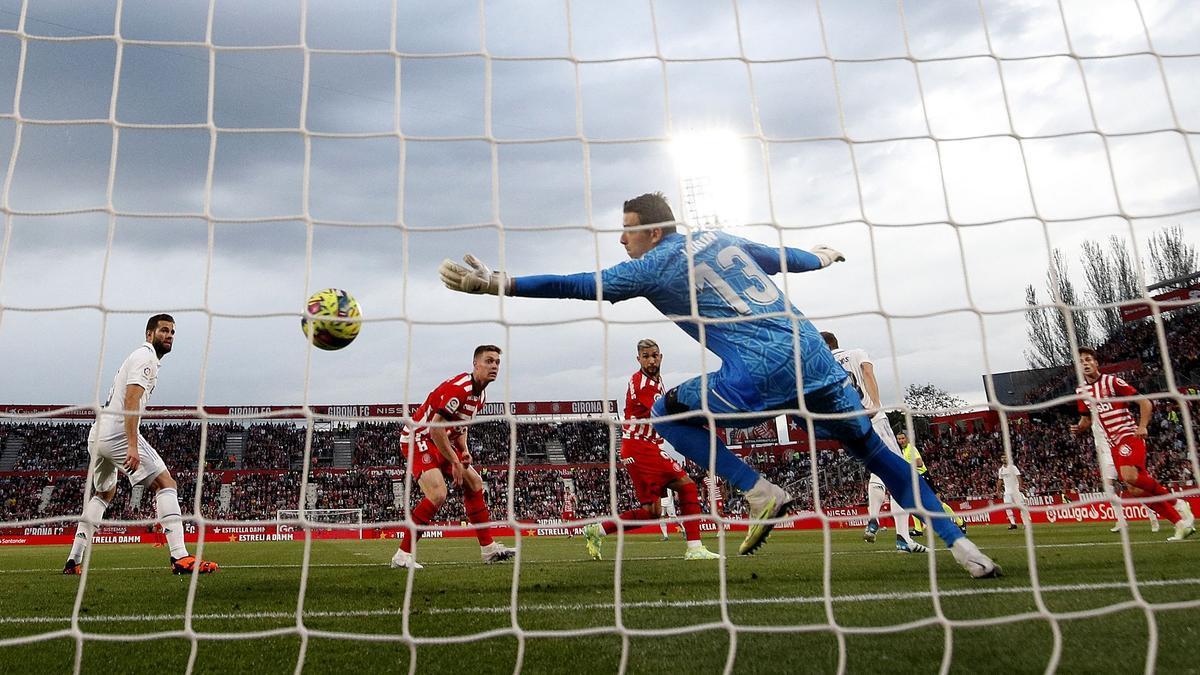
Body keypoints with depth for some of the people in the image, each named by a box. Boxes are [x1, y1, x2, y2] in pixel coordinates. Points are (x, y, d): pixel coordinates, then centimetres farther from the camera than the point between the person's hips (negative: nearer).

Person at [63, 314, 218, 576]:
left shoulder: (139, 356, 24)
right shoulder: (146, 357, -6)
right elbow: (131, 402, -19)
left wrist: (120, 456, 28)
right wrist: (132, 447, -26)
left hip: (96, 436, 10)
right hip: (117, 433, -10)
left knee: (103, 494, 26)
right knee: (166, 484, -12)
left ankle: (73, 561, 26)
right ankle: (180, 558, -21)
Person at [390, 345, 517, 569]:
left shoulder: (480, 396, 7)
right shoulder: (460, 387, -25)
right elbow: (435, 427, -27)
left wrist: (464, 450, 2)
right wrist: (455, 462, -21)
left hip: (441, 442, 10)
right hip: (419, 439, -10)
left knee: (475, 484, 9)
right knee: (438, 494, -25)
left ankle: (488, 548, 15)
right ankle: (402, 555, -14)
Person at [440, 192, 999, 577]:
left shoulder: (653, 267, 3)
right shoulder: (721, 239, 21)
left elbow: (579, 285, -4)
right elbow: (788, 258, 32)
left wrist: (499, 282, -3)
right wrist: (825, 255, 53)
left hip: (759, 372, -7)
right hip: (814, 354, 7)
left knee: (667, 413, 11)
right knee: (876, 452, 17)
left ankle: (761, 494, 2)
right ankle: (962, 546, 16)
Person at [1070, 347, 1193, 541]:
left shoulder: (1111, 381, -7)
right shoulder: (1081, 391, 10)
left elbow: (1144, 402, -5)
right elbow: (1087, 419, 21)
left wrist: (1142, 426, -18)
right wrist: (1080, 427, -1)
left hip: (1129, 435, -6)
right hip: (1114, 444, 6)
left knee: (1130, 476, -29)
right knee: (1134, 489, -3)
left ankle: (1175, 501, -7)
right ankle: (1180, 523, 7)